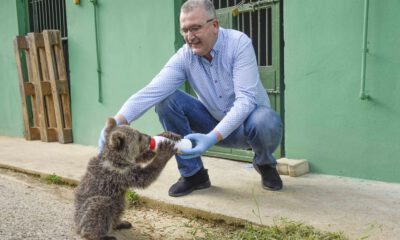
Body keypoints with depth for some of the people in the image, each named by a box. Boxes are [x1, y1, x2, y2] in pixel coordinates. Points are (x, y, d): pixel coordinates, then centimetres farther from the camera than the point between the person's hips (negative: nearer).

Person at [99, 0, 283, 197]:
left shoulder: (238, 43, -22)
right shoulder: (184, 56, -13)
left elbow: (246, 99, -30)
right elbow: (151, 91, -26)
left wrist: (213, 137, -43)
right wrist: (117, 121, -43)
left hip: (249, 120, -2)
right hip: (215, 123, 3)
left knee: (266, 122, -38)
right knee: (166, 99, -17)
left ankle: (265, 164, 1)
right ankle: (193, 173, -5)